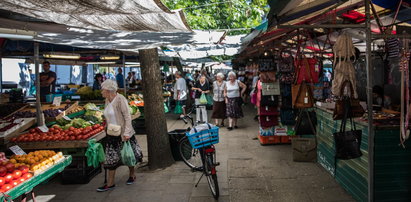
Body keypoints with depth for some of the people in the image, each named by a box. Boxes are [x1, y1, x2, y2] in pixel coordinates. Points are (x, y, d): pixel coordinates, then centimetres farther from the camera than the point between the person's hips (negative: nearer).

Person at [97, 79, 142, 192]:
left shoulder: (120, 99, -17)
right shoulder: (107, 100, 6)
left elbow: (127, 116, -19)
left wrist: (126, 133, -23)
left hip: (123, 134, -7)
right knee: (111, 158, 6)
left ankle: (132, 175, 31)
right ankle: (110, 183, 13)